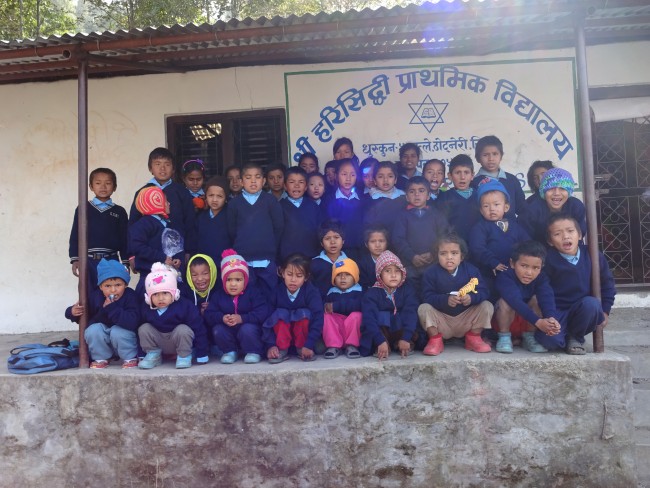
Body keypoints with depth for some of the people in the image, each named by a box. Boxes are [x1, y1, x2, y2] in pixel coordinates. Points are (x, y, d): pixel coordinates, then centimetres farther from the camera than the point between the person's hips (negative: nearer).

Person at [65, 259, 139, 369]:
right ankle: (101, 358, -1)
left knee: (117, 331, -33)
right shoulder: (94, 296, -7)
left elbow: (132, 322, -34)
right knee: (93, 329, -25)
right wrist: (73, 312, -16)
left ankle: (130, 358, -7)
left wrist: (112, 308, -36)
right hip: (102, 342, 4)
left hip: (124, 341, -3)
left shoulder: (130, 296, -19)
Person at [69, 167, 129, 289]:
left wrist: (124, 263, 1)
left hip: (112, 261, 0)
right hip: (89, 261, 0)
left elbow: (124, 239, 5)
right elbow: (75, 235, 5)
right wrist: (75, 259, -1)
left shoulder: (119, 212, 5)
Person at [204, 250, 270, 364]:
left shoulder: (253, 292, -10)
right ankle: (230, 351, 2)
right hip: (228, 331, 3)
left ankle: (254, 352, -5)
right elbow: (209, 314, -5)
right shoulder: (220, 295, 0)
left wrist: (242, 318, -31)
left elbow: (262, 312, -20)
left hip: (249, 326, -3)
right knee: (217, 329, -23)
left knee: (247, 329, -34)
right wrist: (222, 318, -26)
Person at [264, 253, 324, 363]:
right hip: (283, 336, 1)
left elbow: (318, 318, -24)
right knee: (280, 314, -25)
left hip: (304, 337, -1)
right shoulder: (277, 292, -11)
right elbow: (267, 319, -13)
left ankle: (301, 349, -13)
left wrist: (309, 345, -31)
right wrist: (271, 345, -23)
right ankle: (282, 350, -17)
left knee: (304, 314, -29)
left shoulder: (311, 292, -16)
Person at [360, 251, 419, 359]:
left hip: (401, 332, 2)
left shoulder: (407, 290, -5)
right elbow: (369, 319, -24)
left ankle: (400, 345, -15)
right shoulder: (372, 293, -11)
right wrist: (381, 341, -38)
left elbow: (410, 313, -19)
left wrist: (406, 338, -34)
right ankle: (381, 346, -27)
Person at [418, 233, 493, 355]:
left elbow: (483, 292, -12)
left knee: (487, 306, -15)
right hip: (441, 320, -2)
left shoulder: (471, 270, -4)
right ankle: (435, 340, -9)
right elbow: (428, 296, -19)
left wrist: (471, 298, -34)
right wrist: (446, 300, -36)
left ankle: (473, 337, 2)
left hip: (466, 318, 2)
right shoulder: (431, 273, -10)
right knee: (424, 308, -26)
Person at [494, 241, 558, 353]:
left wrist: (551, 318, -51)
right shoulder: (505, 277, -27)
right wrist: (538, 322, -50)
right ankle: (504, 337, -13)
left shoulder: (541, 278, -12)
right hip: (505, 319, -4)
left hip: (527, 324, 4)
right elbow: (516, 301, -41)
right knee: (505, 301, -33)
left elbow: (547, 298, -30)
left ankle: (528, 337, -7)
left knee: (537, 299, -23)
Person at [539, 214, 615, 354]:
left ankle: (576, 337, -3)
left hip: (585, 311, 3)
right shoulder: (549, 260, -11)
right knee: (549, 339, -32)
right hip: (557, 312, -3)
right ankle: (566, 339, 8)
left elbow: (607, 283, 9)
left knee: (591, 303, -33)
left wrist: (604, 311, 4)